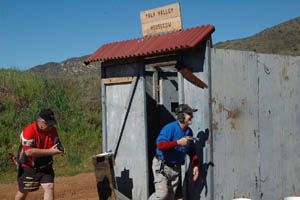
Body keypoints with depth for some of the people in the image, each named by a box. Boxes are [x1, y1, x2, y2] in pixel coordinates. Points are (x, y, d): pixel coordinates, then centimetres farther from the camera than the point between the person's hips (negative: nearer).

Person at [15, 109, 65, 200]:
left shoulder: (53, 130, -6)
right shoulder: (29, 131, -24)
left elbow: (56, 146, 4)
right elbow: (29, 152, -31)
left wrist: (59, 149, -22)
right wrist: (49, 151, -33)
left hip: (45, 166, 4)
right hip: (28, 167, -4)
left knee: (49, 187, -12)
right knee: (23, 192, 12)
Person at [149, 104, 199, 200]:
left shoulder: (189, 132, 4)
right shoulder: (170, 128, -19)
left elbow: (192, 151, 15)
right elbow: (160, 145, -33)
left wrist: (195, 165, 3)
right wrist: (178, 142, -35)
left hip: (176, 168, 7)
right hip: (162, 166, -7)